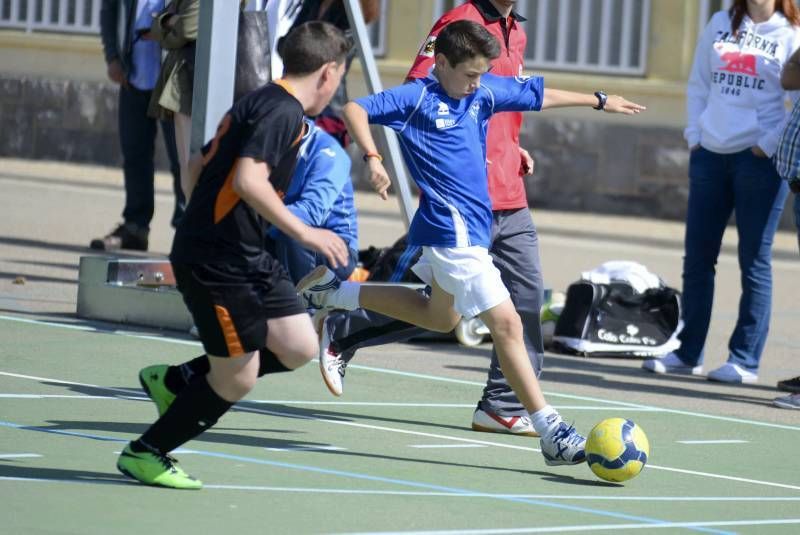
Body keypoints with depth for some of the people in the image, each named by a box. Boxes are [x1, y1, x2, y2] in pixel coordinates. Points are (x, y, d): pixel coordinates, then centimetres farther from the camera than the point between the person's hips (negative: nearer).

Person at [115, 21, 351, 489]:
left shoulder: (261, 102, 14)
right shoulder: (283, 111, -16)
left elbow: (200, 165, 22)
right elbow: (248, 179, -28)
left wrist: (207, 219, 32)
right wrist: (303, 232, -25)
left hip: (248, 257, 10)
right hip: (216, 261, -10)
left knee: (300, 347, 6)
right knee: (238, 377, -2)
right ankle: (146, 454, 14)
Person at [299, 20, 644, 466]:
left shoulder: (485, 92, 9)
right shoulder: (417, 98, -11)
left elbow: (540, 95, 22)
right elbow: (355, 109, -15)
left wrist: (599, 101, 31)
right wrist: (373, 158, -30)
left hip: (474, 225, 10)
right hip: (453, 230, -10)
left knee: (440, 316, 28)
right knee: (506, 324, -12)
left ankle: (335, 291, 35)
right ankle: (550, 432, -11)